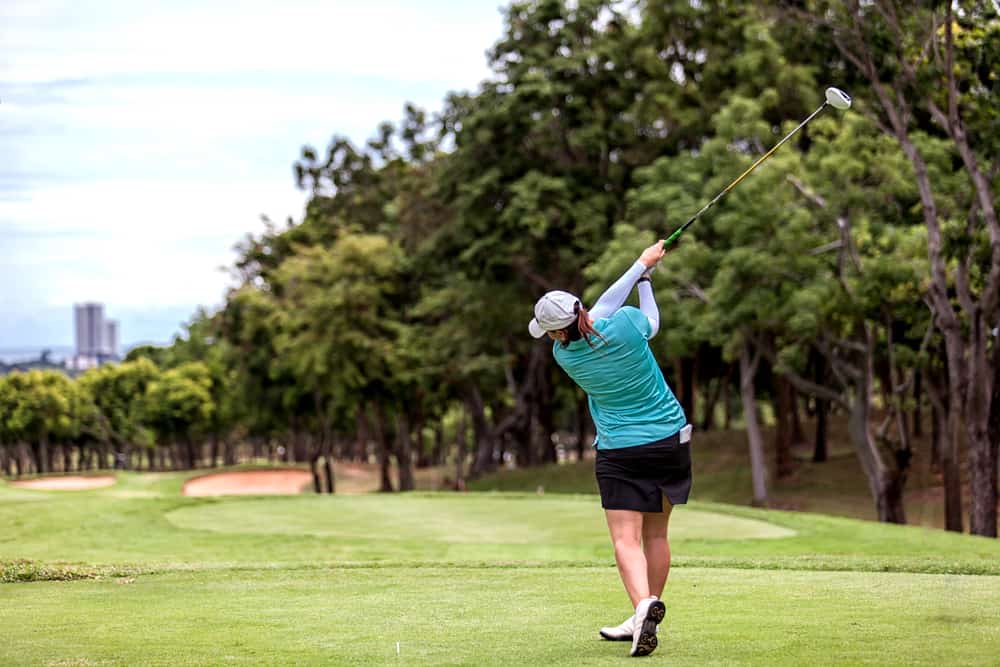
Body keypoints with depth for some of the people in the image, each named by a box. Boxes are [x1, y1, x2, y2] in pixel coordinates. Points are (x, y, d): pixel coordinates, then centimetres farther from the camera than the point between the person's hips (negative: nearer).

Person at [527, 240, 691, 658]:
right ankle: (647, 619, 21)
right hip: (671, 440, 3)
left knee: (626, 539, -7)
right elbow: (653, 322, 10)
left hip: (620, 452, -3)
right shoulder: (625, 324, -15)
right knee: (656, 534, 14)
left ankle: (643, 605, -32)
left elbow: (603, 308, 1)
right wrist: (645, 277, 24)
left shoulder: (564, 355, -12)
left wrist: (641, 264, 8)